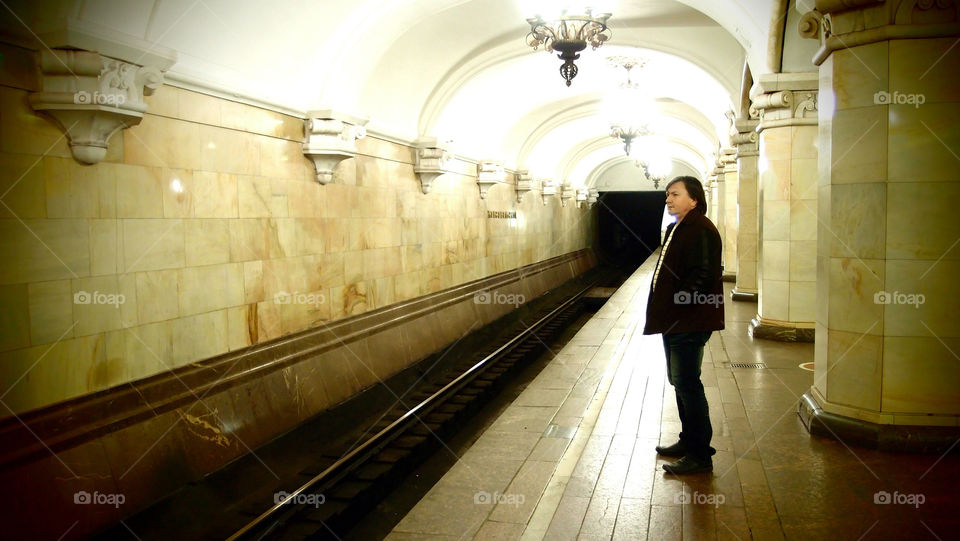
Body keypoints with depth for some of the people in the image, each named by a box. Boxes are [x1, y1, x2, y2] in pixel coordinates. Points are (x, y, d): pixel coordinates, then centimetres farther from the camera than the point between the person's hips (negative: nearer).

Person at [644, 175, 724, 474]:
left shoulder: (701, 231, -16)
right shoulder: (675, 229, 16)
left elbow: (703, 276, -24)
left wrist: (677, 305, -21)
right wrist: (663, 312, 13)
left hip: (689, 324, -11)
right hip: (674, 321, 11)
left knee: (687, 384, -5)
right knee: (680, 382, 18)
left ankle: (700, 455, 5)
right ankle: (688, 441, 31)